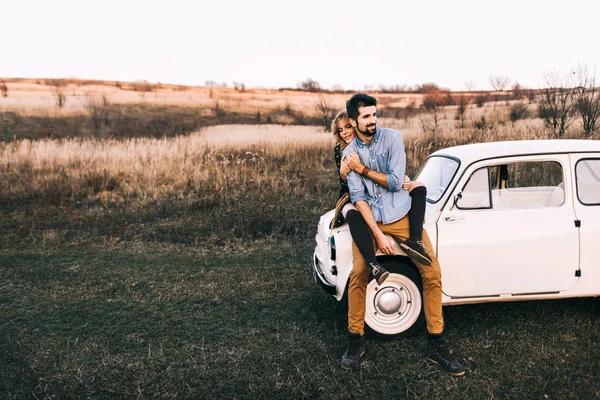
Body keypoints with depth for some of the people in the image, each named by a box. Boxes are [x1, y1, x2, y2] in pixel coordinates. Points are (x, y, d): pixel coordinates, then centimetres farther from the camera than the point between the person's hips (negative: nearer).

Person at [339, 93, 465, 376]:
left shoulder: (393, 138, -3)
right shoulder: (349, 153, 1)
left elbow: (395, 182, -11)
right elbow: (358, 197, -7)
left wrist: (364, 169, -4)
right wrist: (378, 234, -15)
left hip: (401, 215, 0)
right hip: (368, 218, 1)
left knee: (433, 272, -8)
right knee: (358, 275, -13)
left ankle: (436, 345, 5)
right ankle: (356, 340, 8)